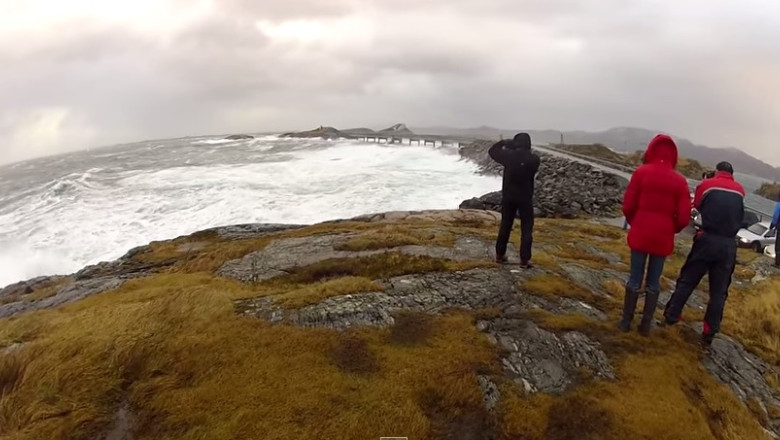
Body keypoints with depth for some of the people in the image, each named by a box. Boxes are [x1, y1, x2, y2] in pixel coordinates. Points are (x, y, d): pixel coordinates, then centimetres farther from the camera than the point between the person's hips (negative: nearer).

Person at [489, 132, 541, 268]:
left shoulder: (509, 155, -10)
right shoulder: (534, 159, -12)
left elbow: (492, 151, 8)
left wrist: (504, 142, 19)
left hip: (508, 196, 2)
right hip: (525, 197, -2)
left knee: (505, 225, 15)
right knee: (526, 228, 5)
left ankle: (500, 255, 21)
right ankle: (524, 259, 3)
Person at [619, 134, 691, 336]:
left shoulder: (641, 172, -6)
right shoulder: (680, 180, -3)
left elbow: (628, 206, -5)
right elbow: (684, 217, -4)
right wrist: (670, 230, 15)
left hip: (640, 234, -1)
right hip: (663, 238, 1)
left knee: (635, 278, 9)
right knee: (653, 282, 12)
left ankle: (626, 321, 16)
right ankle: (646, 324, 19)